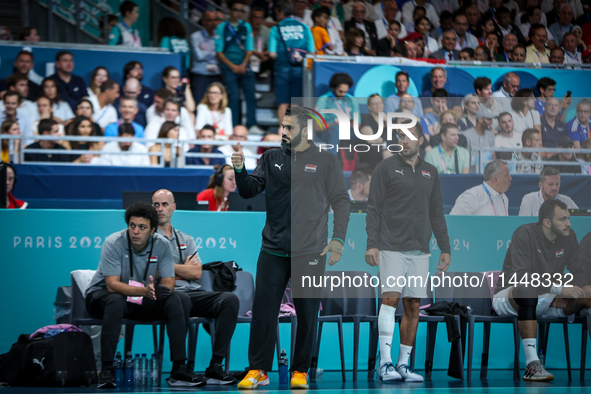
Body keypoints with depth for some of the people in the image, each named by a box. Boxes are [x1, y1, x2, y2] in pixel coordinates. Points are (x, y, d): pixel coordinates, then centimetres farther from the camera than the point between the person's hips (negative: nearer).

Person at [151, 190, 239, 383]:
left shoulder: (187, 240, 26)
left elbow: (196, 273, 11)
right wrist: (184, 268, 1)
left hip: (193, 294, 5)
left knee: (230, 299, -23)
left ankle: (215, 367, -29)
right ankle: (181, 367, -35)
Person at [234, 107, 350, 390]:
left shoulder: (325, 161, 3)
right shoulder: (271, 158, 10)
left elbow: (341, 201, 2)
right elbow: (249, 191, 8)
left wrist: (338, 238, -7)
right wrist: (239, 170, -12)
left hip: (310, 252, -2)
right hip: (273, 249, 2)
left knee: (307, 314, 4)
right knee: (263, 310, -1)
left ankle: (301, 371, 14)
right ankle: (258, 371, 7)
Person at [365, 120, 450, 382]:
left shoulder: (430, 173, 15)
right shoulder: (386, 167, 2)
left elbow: (436, 214, 19)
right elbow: (373, 209, -1)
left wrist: (445, 248, 13)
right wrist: (371, 244, -10)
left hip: (420, 250, 5)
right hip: (391, 248, -4)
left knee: (413, 307, 3)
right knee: (390, 298, -16)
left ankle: (404, 364, 11)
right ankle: (385, 363, -17)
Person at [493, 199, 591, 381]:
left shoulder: (568, 237, 0)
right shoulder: (524, 234, -19)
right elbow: (521, 277, -28)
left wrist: (567, 294, -20)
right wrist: (559, 289, -35)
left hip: (547, 301, 6)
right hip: (506, 299, -5)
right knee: (527, 292, -41)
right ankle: (532, 364, -47)